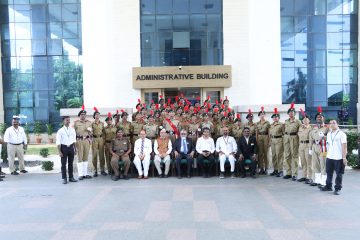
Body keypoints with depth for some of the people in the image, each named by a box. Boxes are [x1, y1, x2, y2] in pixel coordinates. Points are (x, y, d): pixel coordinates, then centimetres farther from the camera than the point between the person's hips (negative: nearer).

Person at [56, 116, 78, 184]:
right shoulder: (60, 131, -6)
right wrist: (59, 152, -12)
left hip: (71, 147, 3)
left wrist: (75, 149, 10)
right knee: (63, 163, 2)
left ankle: (71, 177, 20)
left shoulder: (72, 130, 6)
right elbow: (58, 142, -7)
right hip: (64, 147, -3)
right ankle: (64, 178, 11)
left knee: (71, 163, 11)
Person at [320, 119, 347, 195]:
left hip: (338, 158, -6)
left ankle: (338, 188, 11)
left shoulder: (341, 134, -6)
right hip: (329, 157, 6)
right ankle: (328, 186, 26)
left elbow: (344, 146, -9)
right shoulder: (329, 134, 13)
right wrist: (327, 154, 12)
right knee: (329, 172, 13)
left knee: (339, 174, 2)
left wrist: (344, 157, -14)